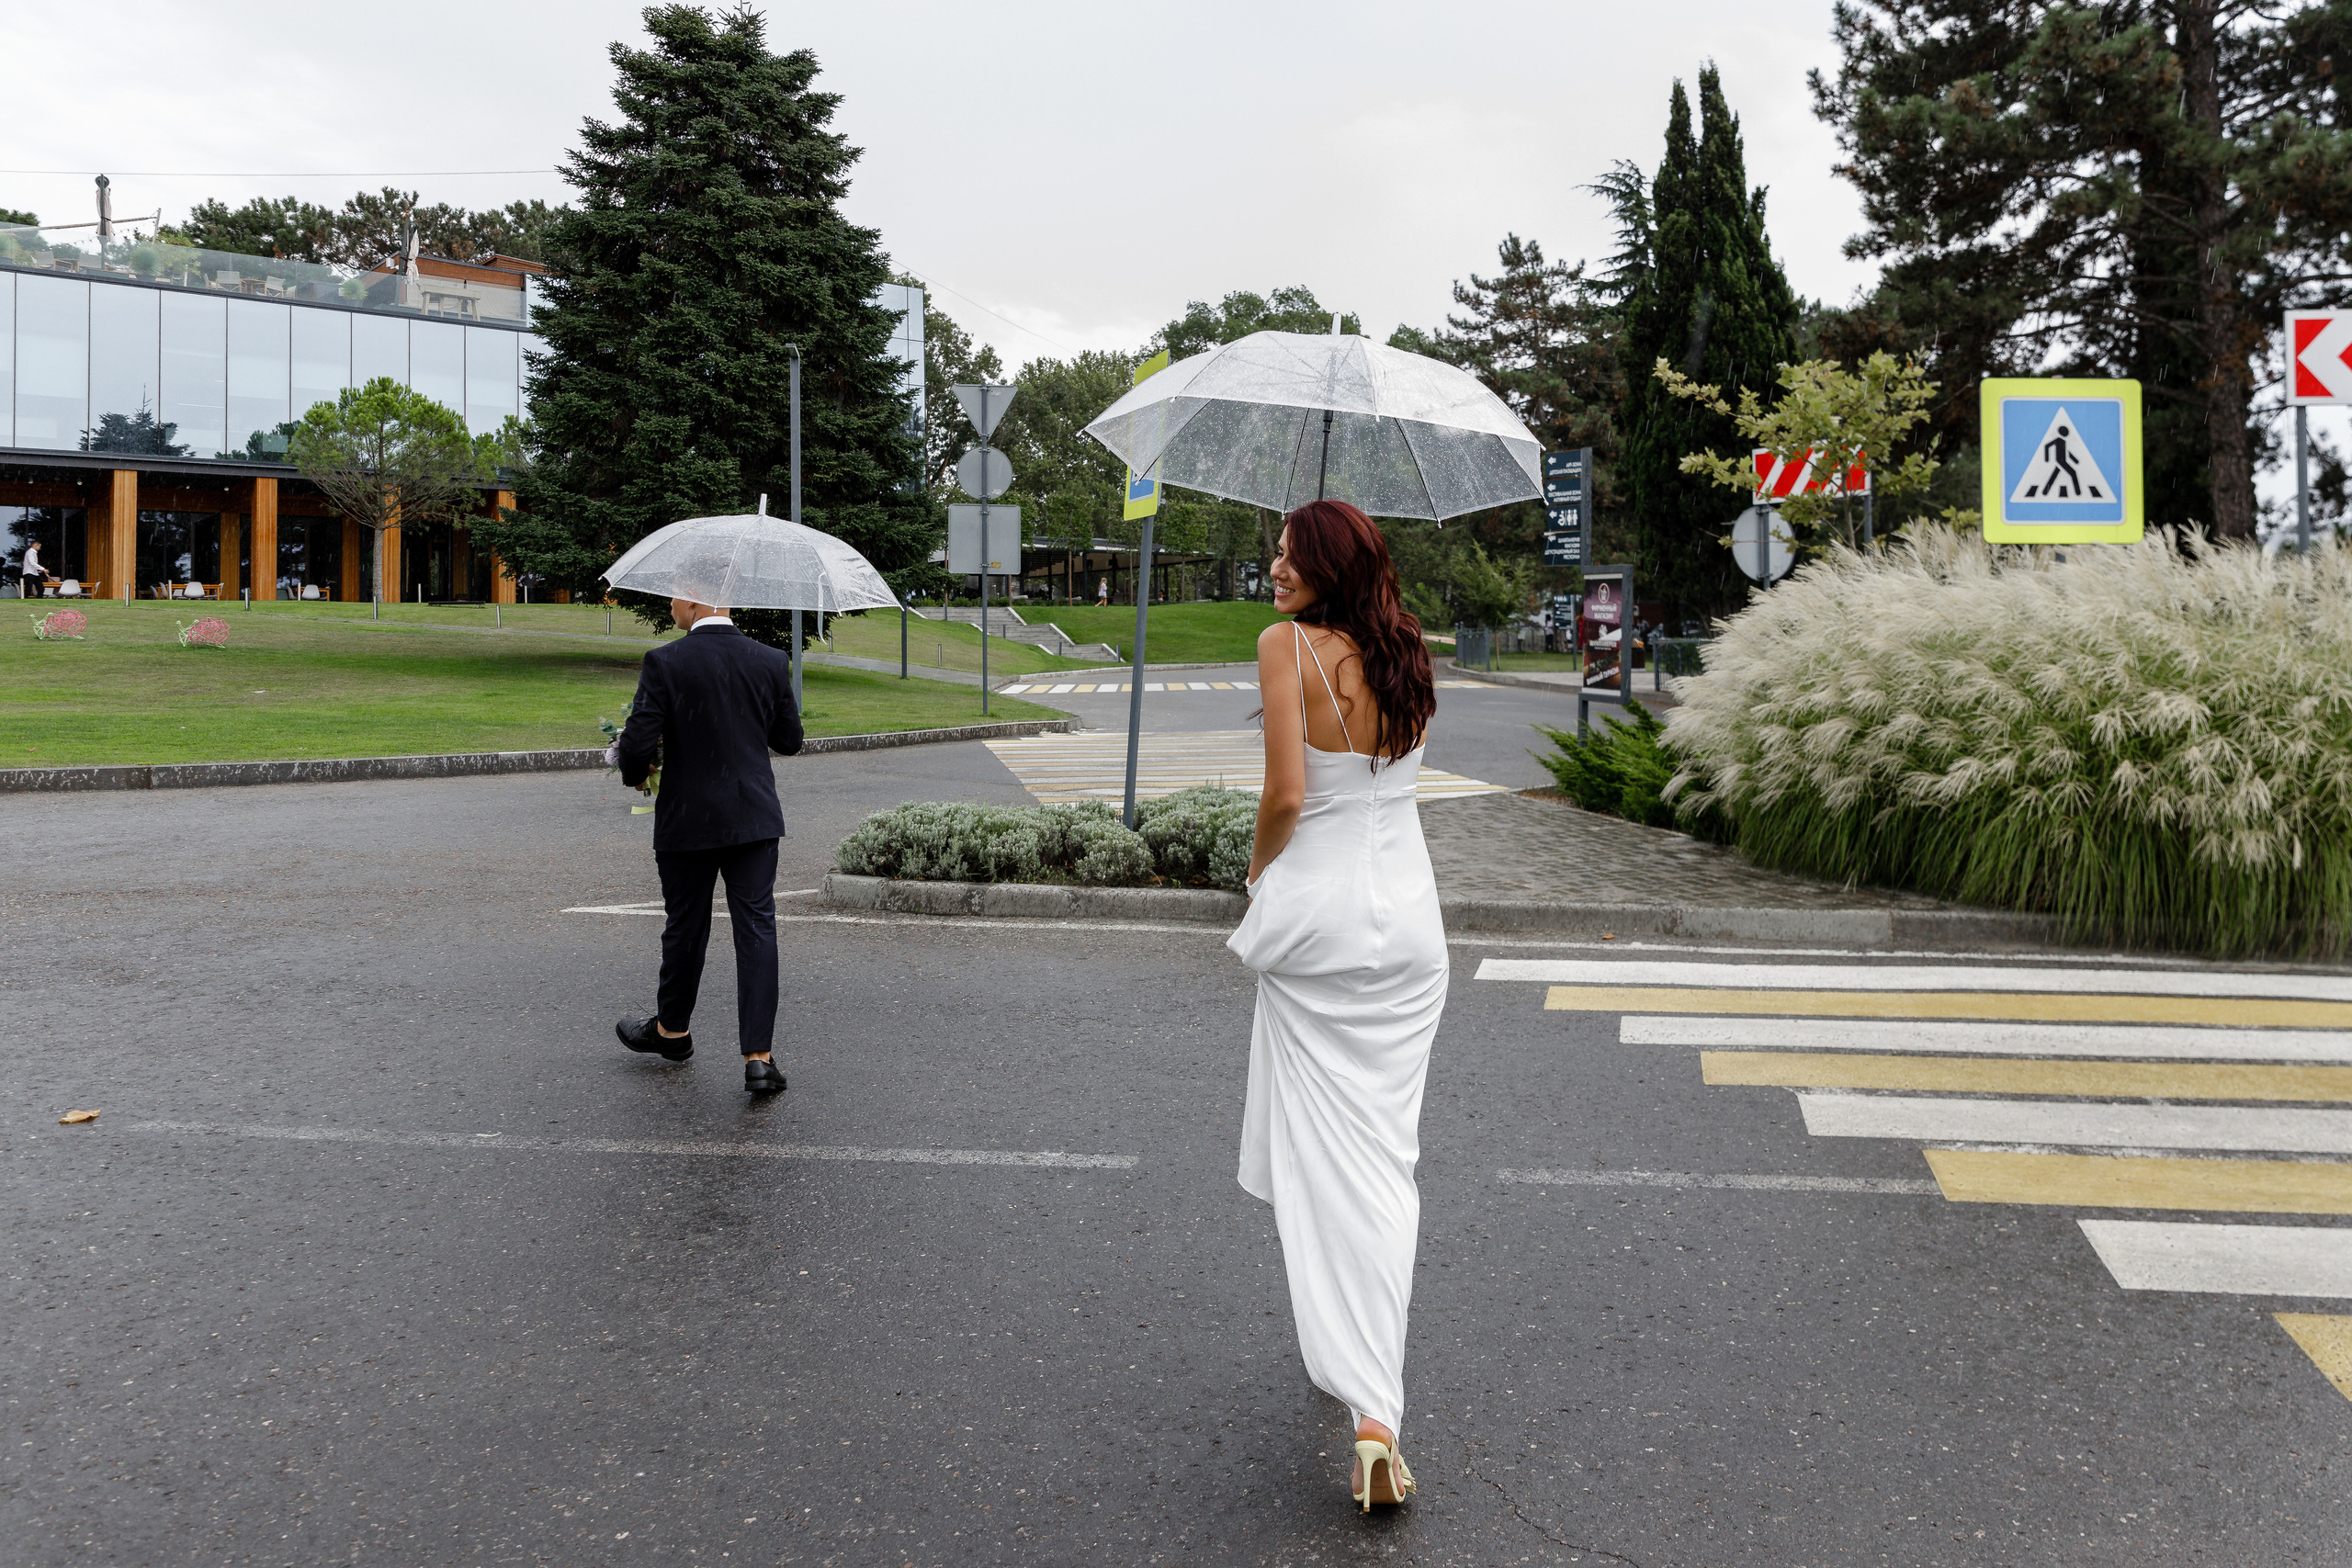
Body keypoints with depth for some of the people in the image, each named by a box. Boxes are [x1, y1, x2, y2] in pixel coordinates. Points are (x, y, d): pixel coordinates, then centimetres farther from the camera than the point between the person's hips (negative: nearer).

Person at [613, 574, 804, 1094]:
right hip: (755, 817, 2)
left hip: (688, 818, -2)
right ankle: (759, 1057, -4)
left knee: (685, 928, 15)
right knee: (757, 930, 1)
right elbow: (790, 740, 7)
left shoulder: (665, 663, -13)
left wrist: (635, 774, 6)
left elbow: (638, 744, -16)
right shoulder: (771, 663, -2)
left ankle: (672, 1030, 37)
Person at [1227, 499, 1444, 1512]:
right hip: (1408, 917, 5)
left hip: (1313, 915, -5)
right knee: (1387, 1150, 11)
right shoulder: (1408, 656, 6)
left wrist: (1258, 868, 0)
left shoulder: (1288, 645, -11)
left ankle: (1368, 1406, 4)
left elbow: (1286, 794, -15)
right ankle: (1372, 1390, 16)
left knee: (1320, 1152, 3)